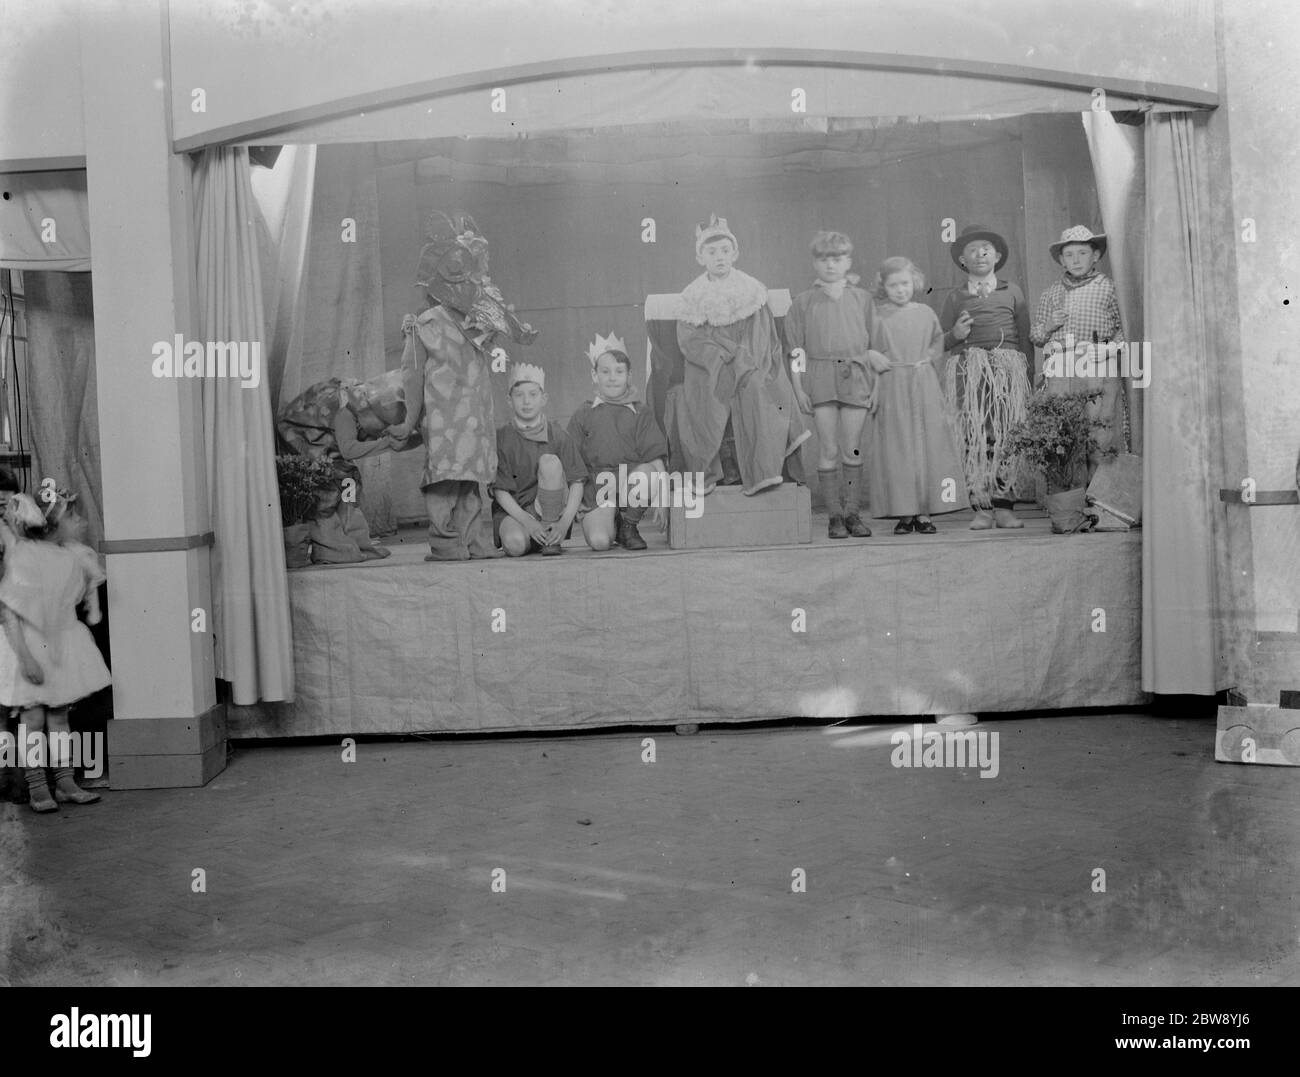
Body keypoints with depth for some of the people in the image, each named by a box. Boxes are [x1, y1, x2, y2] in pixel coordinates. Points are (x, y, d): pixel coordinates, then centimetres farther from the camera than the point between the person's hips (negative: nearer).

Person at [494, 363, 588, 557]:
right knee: (515, 544, -34)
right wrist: (528, 522, -22)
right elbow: (500, 490, -7)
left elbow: (577, 482, -6)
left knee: (550, 462, -24)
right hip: (512, 510, 0)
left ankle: (552, 540, -18)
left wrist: (565, 523, -20)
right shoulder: (502, 438, -4)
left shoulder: (557, 435, -2)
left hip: (549, 510, 0)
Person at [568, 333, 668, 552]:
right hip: (597, 486, 0)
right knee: (598, 541, -26)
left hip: (632, 484, 1)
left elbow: (656, 458, 1)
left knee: (646, 472, -35)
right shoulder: (583, 415, 8)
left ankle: (628, 526, -6)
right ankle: (612, 526, 15)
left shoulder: (640, 412, 7)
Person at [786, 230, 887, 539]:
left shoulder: (861, 298, 9)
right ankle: (835, 515, 5)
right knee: (829, 450, -2)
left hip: (855, 375, 1)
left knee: (852, 449, 2)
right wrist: (798, 389, -2)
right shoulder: (804, 301, 5)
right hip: (820, 377, -1)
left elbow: (871, 344, 11)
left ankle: (853, 511, 12)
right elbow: (797, 350, 5)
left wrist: (874, 386, 7)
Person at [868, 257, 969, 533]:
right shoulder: (878, 314, 2)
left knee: (928, 445, -1)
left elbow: (940, 343, 18)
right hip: (892, 386, -2)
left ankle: (924, 513, 4)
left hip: (924, 384, 2)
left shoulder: (925, 313, 7)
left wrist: (929, 357, 0)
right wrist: (873, 390, -3)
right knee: (896, 449, -2)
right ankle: (904, 513, 3)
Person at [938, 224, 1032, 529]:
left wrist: (1028, 376, 5)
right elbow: (941, 342, 16)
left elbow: (1025, 337, 13)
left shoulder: (1012, 292, 16)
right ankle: (981, 507, -3)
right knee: (973, 438, -6)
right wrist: (955, 334, -6)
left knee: (1004, 436, -5)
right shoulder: (955, 297, 16)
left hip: (1007, 366, 0)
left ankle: (1004, 506, -1)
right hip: (967, 369, 0)